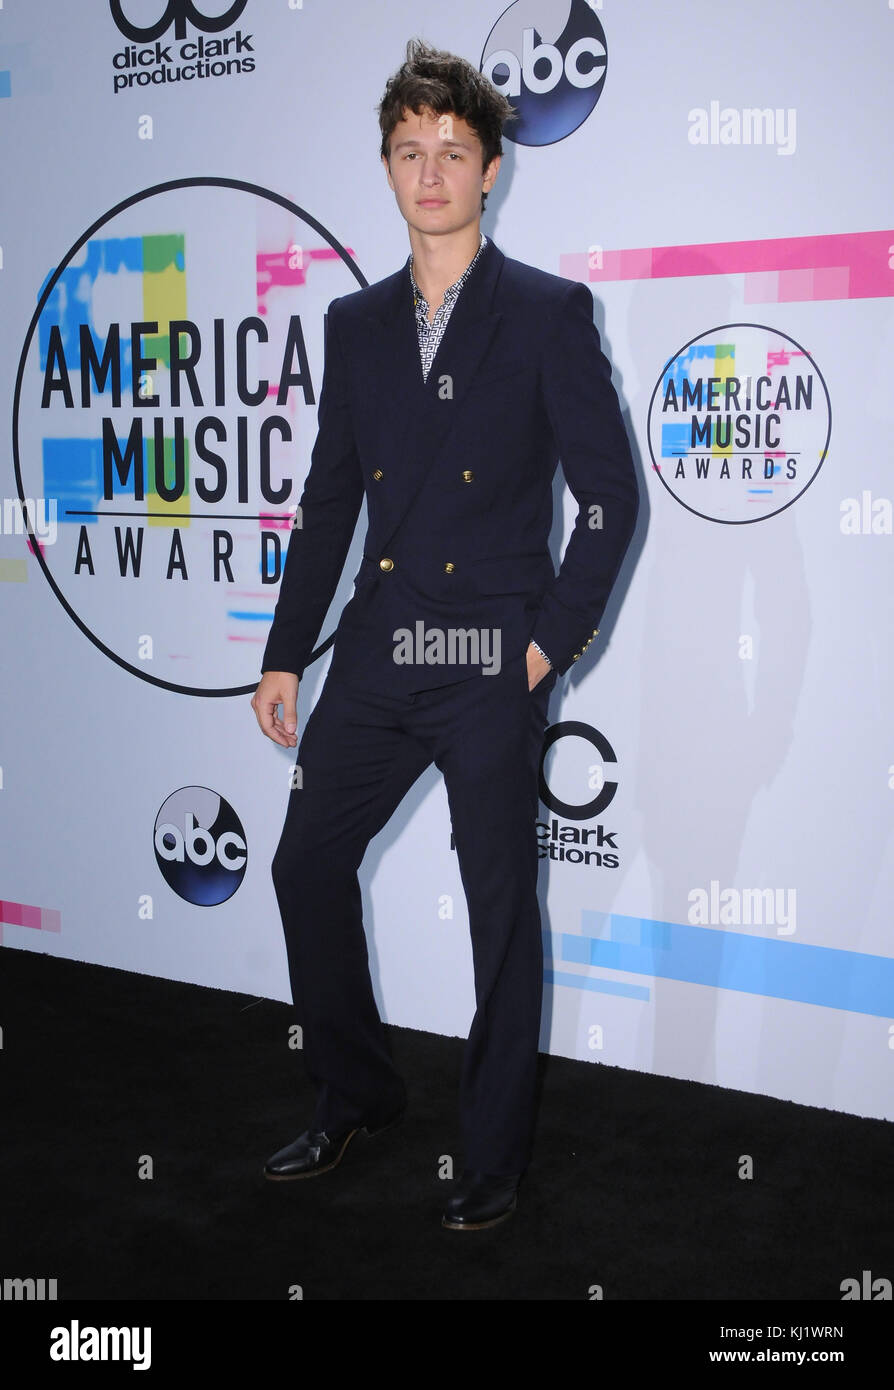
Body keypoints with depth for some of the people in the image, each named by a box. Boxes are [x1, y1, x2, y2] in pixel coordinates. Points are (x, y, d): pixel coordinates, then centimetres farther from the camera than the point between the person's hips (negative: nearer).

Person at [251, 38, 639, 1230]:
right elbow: (328, 503, 14)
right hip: (378, 657, 5)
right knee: (307, 863, 9)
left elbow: (610, 495, -4)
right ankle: (356, 1095, 32)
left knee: (501, 906, 3)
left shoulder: (550, 314, -2)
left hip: (492, 661, -5)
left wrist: (554, 640, -9)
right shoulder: (356, 323, 12)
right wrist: (285, 655, 11)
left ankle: (495, 1157, 21)